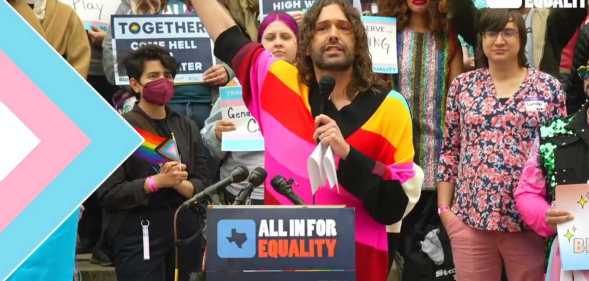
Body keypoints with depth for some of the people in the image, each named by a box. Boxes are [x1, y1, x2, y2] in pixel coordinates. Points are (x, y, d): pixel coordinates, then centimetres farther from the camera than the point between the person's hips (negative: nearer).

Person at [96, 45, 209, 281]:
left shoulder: (187, 127, 12)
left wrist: (179, 184, -12)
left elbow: (202, 184, 8)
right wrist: (156, 182, -17)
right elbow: (108, 193, -10)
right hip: (137, 237, -5)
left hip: (184, 233, 5)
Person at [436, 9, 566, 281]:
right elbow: (449, 151, 9)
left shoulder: (549, 87, 2)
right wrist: (444, 207, 3)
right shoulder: (462, 86, 6)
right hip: (470, 217, 1)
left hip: (531, 218, -1)